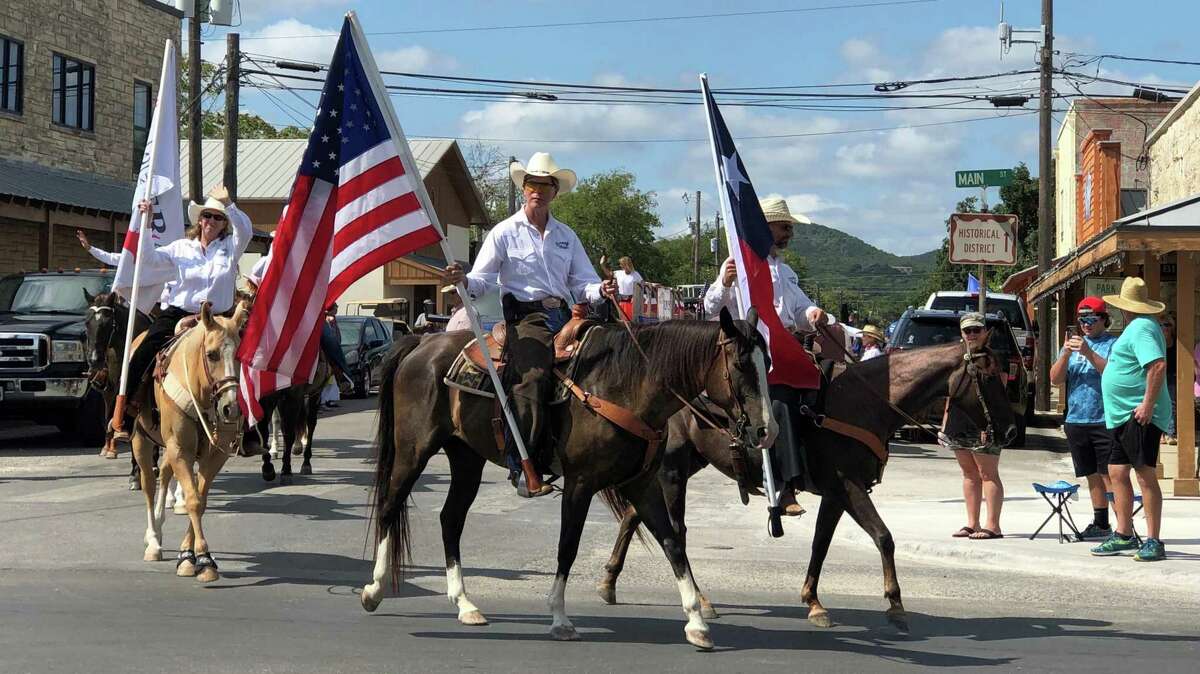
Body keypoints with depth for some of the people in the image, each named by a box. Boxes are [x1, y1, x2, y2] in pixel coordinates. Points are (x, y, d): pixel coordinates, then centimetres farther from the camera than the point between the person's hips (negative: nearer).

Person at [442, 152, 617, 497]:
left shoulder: (566, 236, 20)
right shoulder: (505, 232, 8)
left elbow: (583, 283, 14)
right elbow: (482, 280, 3)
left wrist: (601, 290, -9)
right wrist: (462, 280, -19)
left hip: (564, 314, 5)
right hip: (525, 314, -5)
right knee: (532, 377, -26)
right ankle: (520, 464, -24)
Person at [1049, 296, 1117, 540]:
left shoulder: (1113, 344, -1)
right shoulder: (1073, 344, 15)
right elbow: (1055, 379, 6)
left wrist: (1088, 353, -22)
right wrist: (1066, 354, -9)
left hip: (1105, 421, -6)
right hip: (1076, 420, 6)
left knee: (1110, 475, -9)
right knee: (1092, 475, 12)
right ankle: (1100, 524, 20)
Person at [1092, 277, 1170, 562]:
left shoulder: (1141, 328, -13)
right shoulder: (1138, 327, 19)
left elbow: (1158, 366, -26)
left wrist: (1148, 404, -26)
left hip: (1140, 417, -11)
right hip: (1124, 417, 11)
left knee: (1145, 475, -10)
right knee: (1117, 473, 13)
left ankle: (1154, 542, -9)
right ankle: (1124, 536, 22)